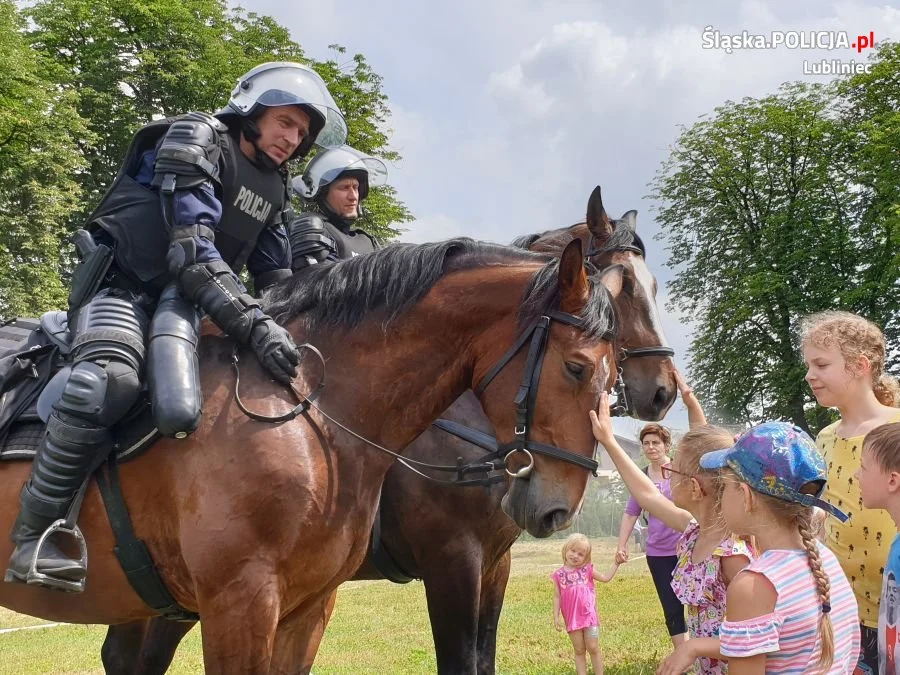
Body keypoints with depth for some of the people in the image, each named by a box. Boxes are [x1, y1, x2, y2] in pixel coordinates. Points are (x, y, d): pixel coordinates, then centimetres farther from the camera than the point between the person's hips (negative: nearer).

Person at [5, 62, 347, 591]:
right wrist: (253, 323, -38)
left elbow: (276, 278, 15)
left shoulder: (275, 189, 12)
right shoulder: (195, 141, -13)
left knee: (265, 386, 1)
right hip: (123, 285, -9)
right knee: (110, 379, -36)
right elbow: (191, 251, -26)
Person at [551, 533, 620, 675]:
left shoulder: (587, 570, 2)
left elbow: (606, 578, 6)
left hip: (589, 616, 0)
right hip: (572, 619, 0)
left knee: (593, 648, 1)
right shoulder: (559, 575, 1)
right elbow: (557, 597, 3)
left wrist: (616, 563, 0)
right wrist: (556, 617, -2)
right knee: (579, 651, 8)